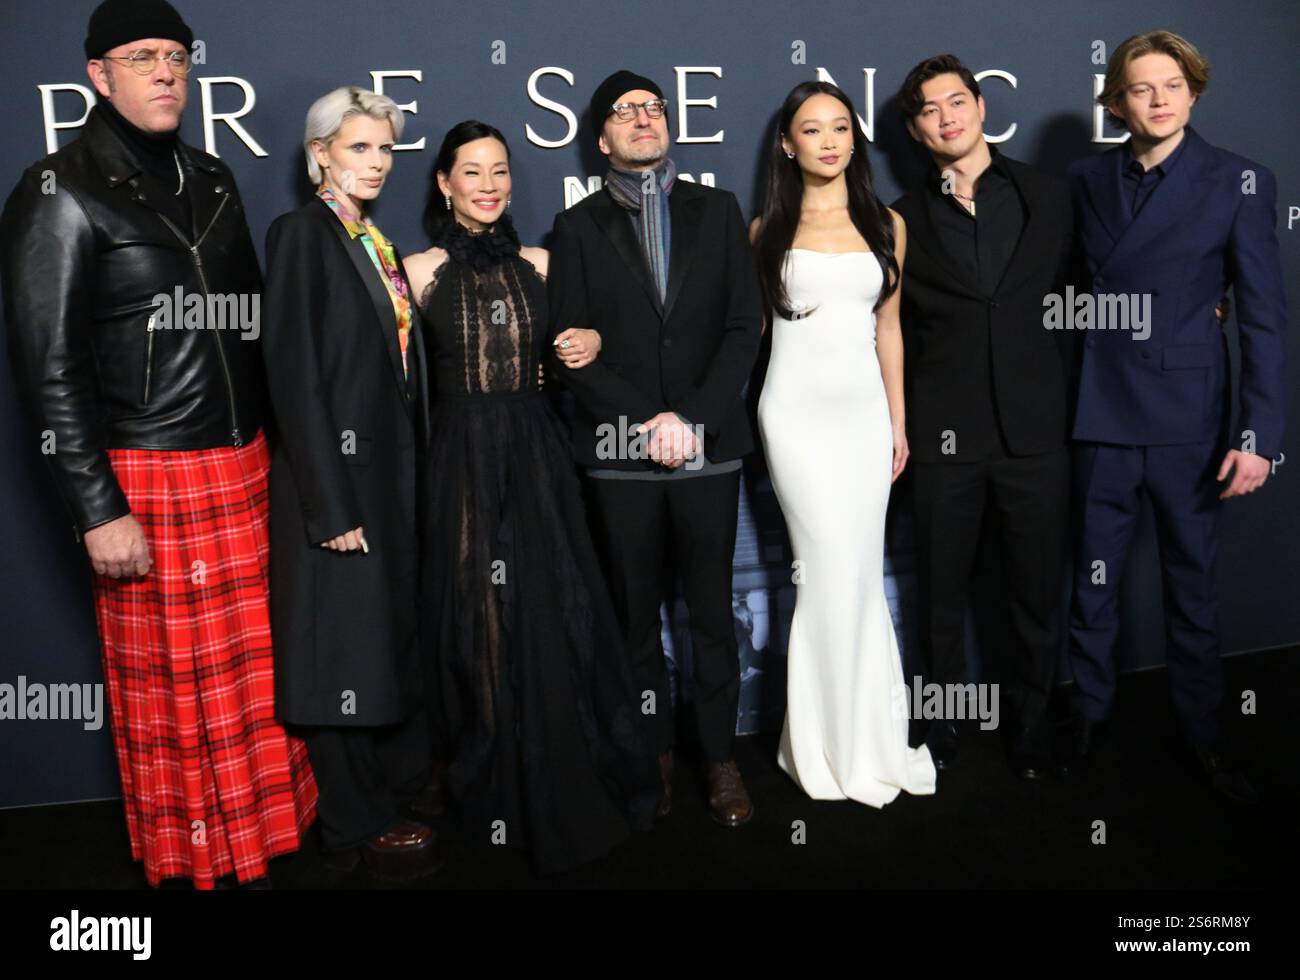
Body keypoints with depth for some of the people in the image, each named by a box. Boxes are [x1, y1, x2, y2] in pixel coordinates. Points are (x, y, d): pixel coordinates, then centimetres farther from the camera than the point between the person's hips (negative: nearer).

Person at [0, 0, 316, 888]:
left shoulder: (211, 180, 13)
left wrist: (268, 446, 14)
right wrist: (98, 510, -13)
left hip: (244, 469, 6)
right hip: (148, 482, -6)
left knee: (252, 672, 11)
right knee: (175, 691, 4)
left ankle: (256, 845, 28)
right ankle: (195, 861, 22)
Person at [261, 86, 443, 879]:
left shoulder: (381, 242, 15)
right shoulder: (302, 233, -9)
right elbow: (295, 373, -16)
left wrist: (413, 475, 10)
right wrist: (330, 506, -19)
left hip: (395, 472, 8)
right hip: (340, 475, -8)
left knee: (398, 641, 15)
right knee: (347, 647, 3)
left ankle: (399, 801, 30)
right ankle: (355, 826, 19)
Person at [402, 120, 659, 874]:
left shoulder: (536, 265, 9)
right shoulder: (423, 271, 1)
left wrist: (589, 346, -1)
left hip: (536, 454, 2)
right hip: (464, 458, -2)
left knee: (556, 616, 3)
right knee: (480, 622, 4)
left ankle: (568, 788, 21)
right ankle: (497, 792, 22)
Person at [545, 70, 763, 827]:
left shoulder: (717, 210, 9)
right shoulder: (580, 225, 7)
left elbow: (744, 326, 2)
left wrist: (692, 419, -10)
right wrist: (645, 422, -11)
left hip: (708, 447, 1)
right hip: (620, 453, 0)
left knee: (713, 613, 7)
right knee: (637, 617, 8)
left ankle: (721, 758, 19)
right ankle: (656, 757, 23)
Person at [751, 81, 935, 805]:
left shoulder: (886, 224, 10)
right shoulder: (767, 229, 4)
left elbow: (889, 328, 12)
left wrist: (898, 421, 11)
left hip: (865, 409, 3)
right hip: (798, 411, -2)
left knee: (856, 571, 3)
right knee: (837, 570, -4)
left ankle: (853, 739, 20)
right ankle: (847, 745, 13)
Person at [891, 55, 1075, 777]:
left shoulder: (1048, 197, 8)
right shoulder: (905, 220, 7)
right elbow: (894, 330, 10)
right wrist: (900, 424, 4)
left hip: (1036, 432, 0)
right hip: (945, 437, 0)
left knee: (1038, 594, 8)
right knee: (944, 594, 10)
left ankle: (1033, 733, 25)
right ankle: (945, 731, 25)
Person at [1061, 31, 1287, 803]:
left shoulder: (1240, 182, -3)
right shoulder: (1090, 179, 5)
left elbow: (1265, 315, -5)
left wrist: (1259, 434, -10)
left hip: (1190, 416, -2)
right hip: (1103, 413, 2)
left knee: (1194, 585, 9)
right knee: (1093, 581, 10)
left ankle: (1206, 733, 25)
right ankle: (1090, 716, 27)